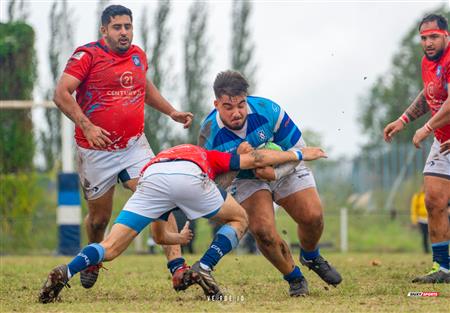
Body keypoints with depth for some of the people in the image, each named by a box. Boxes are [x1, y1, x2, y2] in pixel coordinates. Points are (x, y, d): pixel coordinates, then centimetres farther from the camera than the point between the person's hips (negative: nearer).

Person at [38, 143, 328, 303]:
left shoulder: (158, 159, 45)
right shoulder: (206, 157, 40)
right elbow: (254, 160, 30)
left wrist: (179, 238, 68)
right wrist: (298, 154, 42)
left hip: (150, 177, 3)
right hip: (189, 175, -2)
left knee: (110, 249, 5)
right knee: (239, 219, 22)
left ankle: (65, 273, -20)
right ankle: (204, 269, 7)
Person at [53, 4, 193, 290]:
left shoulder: (138, 55, 9)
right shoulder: (88, 55, -9)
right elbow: (61, 94, -16)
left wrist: (171, 112, 23)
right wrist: (85, 125, -27)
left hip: (134, 145, 4)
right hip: (96, 151, -4)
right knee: (100, 217, 8)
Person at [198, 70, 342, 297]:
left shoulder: (267, 110, -29)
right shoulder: (210, 133, -28)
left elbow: (298, 148, -17)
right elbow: (218, 182, -21)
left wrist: (276, 173, -33)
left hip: (284, 170, 1)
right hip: (246, 180, -1)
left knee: (312, 217, -12)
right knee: (262, 231, -22)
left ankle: (311, 257, 25)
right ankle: (294, 278, 5)